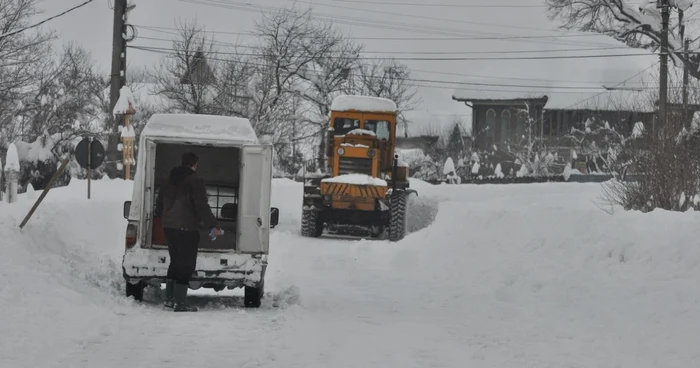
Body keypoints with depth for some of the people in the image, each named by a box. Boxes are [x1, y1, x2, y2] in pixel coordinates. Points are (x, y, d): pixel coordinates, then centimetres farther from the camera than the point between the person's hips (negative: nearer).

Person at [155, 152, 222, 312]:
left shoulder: (169, 181, 13)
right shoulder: (195, 182, -12)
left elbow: (159, 204, 22)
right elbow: (202, 207, -17)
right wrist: (214, 226, -13)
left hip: (169, 227, 8)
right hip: (186, 229, -8)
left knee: (176, 262, 19)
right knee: (186, 265, -3)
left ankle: (169, 298, 20)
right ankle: (180, 303, -7)